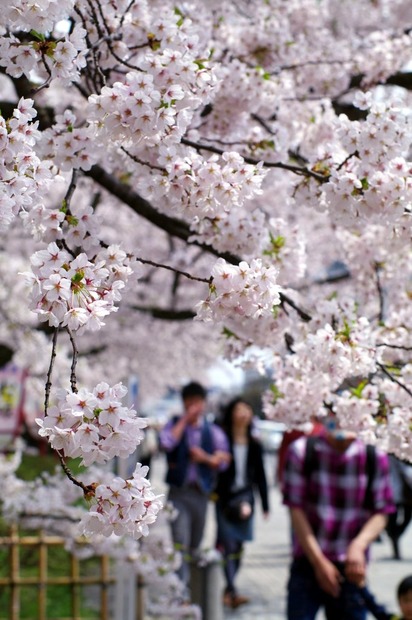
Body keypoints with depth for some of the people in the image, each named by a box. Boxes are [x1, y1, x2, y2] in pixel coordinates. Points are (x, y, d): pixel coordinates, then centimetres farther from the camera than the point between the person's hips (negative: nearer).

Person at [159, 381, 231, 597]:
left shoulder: (213, 431, 9)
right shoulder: (174, 424, 5)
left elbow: (223, 460, 8)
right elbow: (166, 443, -16)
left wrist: (205, 458, -11)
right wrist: (185, 420, -12)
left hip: (201, 492, 3)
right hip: (179, 492, -3)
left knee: (195, 544, 12)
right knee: (180, 542, -13)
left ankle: (192, 586, 24)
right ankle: (182, 591, -16)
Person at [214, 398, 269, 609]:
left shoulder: (254, 445, 9)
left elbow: (260, 475, 12)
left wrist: (265, 504, 11)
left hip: (245, 498, 4)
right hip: (225, 499, -4)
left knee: (238, 546, 7)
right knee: (228, 544, -11)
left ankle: (227, 589, 17)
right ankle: (232, 591, -16)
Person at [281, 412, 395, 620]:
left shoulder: (374, 457, -4)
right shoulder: (302, 451, -7)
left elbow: (381, 513, -1)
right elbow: (296, 509, -7)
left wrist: (359, 545, -19)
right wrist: (318, 561, -11)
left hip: (351, 570, 1)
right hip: (307, 564, -1)